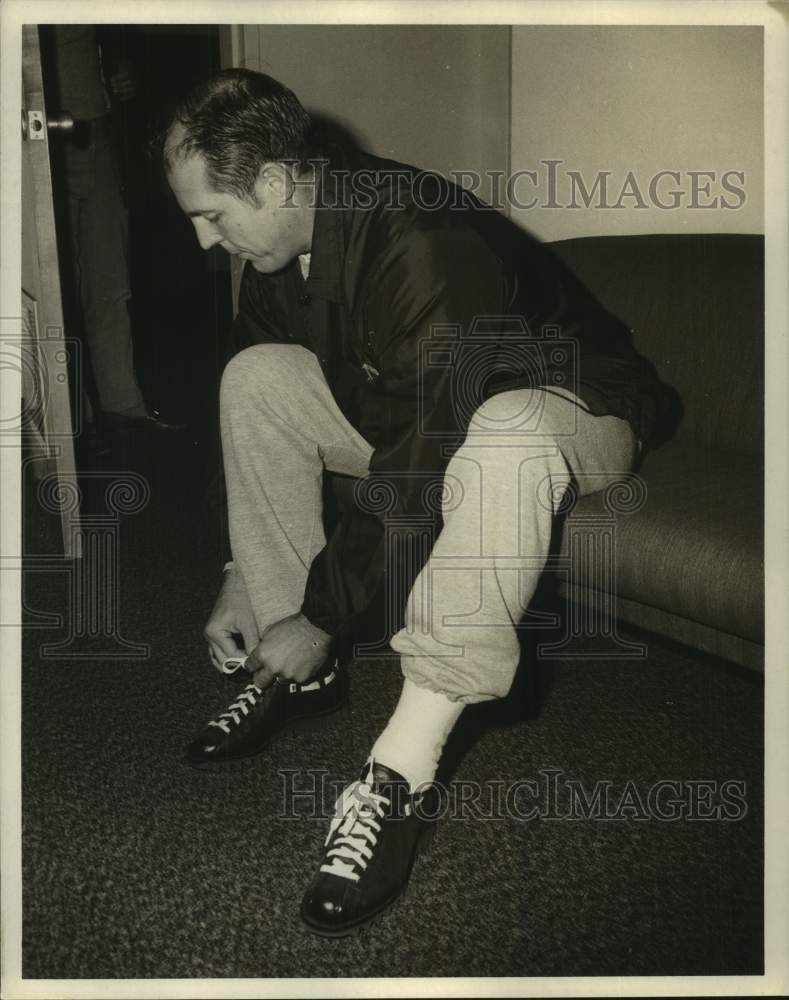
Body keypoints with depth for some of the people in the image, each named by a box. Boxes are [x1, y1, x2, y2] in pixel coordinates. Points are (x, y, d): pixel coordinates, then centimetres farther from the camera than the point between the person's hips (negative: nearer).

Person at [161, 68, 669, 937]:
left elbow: (415, 473, -34)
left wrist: (322, 620, -25)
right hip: (410, 410, 8)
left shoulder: (426, 248, -33)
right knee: (254, 376, -8)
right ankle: (302, 672, -5)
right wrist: (242, 577, -1)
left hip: (573, 408, -7)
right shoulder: (279, 253, -6)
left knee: (505, 432, -42)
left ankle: (400, 774, -37)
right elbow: (261, 411, 2)